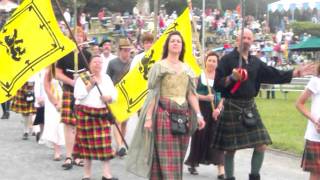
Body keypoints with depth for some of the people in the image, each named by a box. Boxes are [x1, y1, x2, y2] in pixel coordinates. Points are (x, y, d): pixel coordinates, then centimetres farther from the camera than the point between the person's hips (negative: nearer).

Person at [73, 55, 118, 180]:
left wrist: (109, 97, -12)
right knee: (87, 143, 1)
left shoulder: (106, 78, 12)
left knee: (105, 143, -1)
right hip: (86, 113, -3)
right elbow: (78, 95, -14)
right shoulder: (82, 78, -1)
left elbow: (114, 93, 10)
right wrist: (90, 84, -16)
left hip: (103, 114, 3)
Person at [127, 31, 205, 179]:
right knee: (167, 158, -7)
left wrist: (198, 114, 0)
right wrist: (148, 117, -12)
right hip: (164, 114, -5)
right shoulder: (159, 66, 1)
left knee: (178, 158, 6)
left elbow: (191, 94, 11)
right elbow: (152, 93, -5)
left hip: (183, 115, 5)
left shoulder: (187, 69, 15)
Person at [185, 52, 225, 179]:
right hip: (201, 110, -2)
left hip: (216, 111, 2)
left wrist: (218, 109, -9)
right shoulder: (198, 75, 1)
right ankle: (193, 164, 23)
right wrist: (205, 97, -19)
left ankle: (221, 170, -10)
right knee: (199, 136, 3)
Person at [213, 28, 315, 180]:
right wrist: (232, 78, -26)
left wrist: (296, 72, 5)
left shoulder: (255, 62, 12)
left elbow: (274, 75, 10)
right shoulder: (227, 60, -7)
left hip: (250, 106, 6)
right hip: (232, 107, -6)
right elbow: (217, 85, -10)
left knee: (261, 145, 4)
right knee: (230, 148, 0)